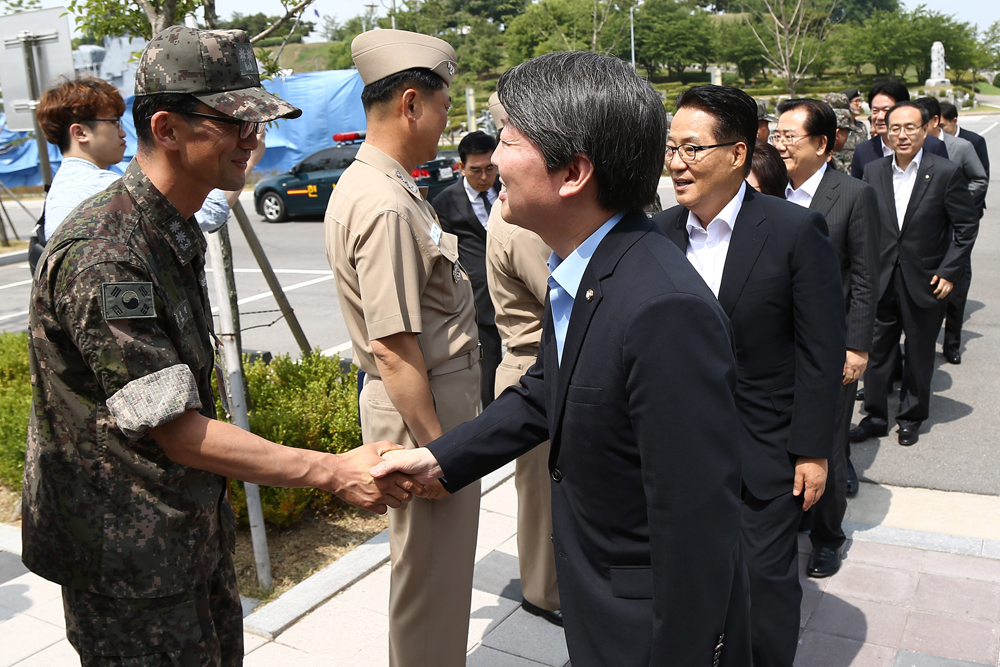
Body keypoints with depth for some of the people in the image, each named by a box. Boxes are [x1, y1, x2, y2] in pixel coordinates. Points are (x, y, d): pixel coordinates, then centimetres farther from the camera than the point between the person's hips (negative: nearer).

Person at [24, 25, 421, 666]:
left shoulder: (178, 231, 5)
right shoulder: (101, 257, -26)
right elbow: (178, 432, -26)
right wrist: (334, 472, -23)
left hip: (194, 527, 9)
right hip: (129, 551, -9)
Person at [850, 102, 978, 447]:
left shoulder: (945, 172, -7)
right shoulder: (874, 171, 3)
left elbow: (967, 225, -2)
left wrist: (949, 272, -7)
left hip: (925, 282, -2)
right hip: (881, 280, 2)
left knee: (919, 354, 11)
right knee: (877, 350, 8)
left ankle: (912, 417, 28)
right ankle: (875, 417, 22)